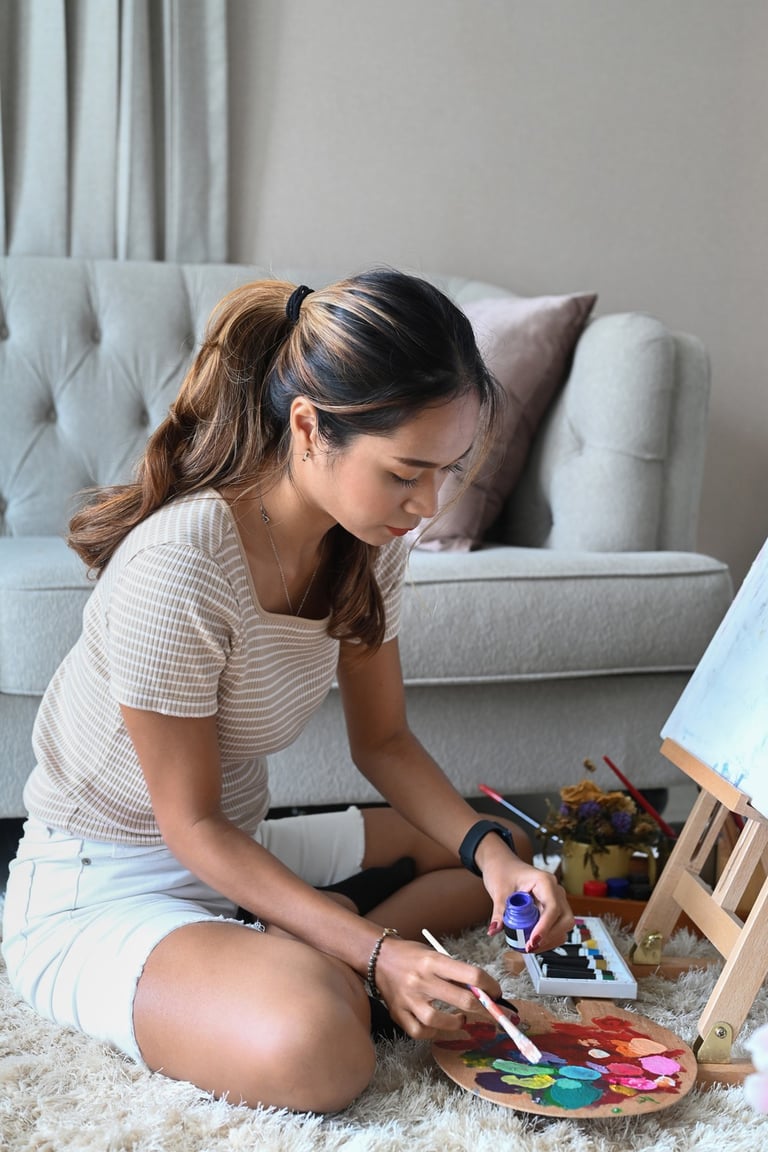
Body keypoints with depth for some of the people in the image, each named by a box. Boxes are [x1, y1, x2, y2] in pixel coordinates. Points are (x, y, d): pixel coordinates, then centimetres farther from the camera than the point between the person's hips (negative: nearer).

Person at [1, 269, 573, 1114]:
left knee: (503, 853, 10)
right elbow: (192, 826, -22)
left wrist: (491, 852, -13)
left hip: (241, 849, 9)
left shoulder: (368, 545, -6)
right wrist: (375, 951, -27)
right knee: (316, 1048, -36)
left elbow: (382, 740, 4)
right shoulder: (178, 566, -30)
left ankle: (301, 957, -4)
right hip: (99, 889, -8)